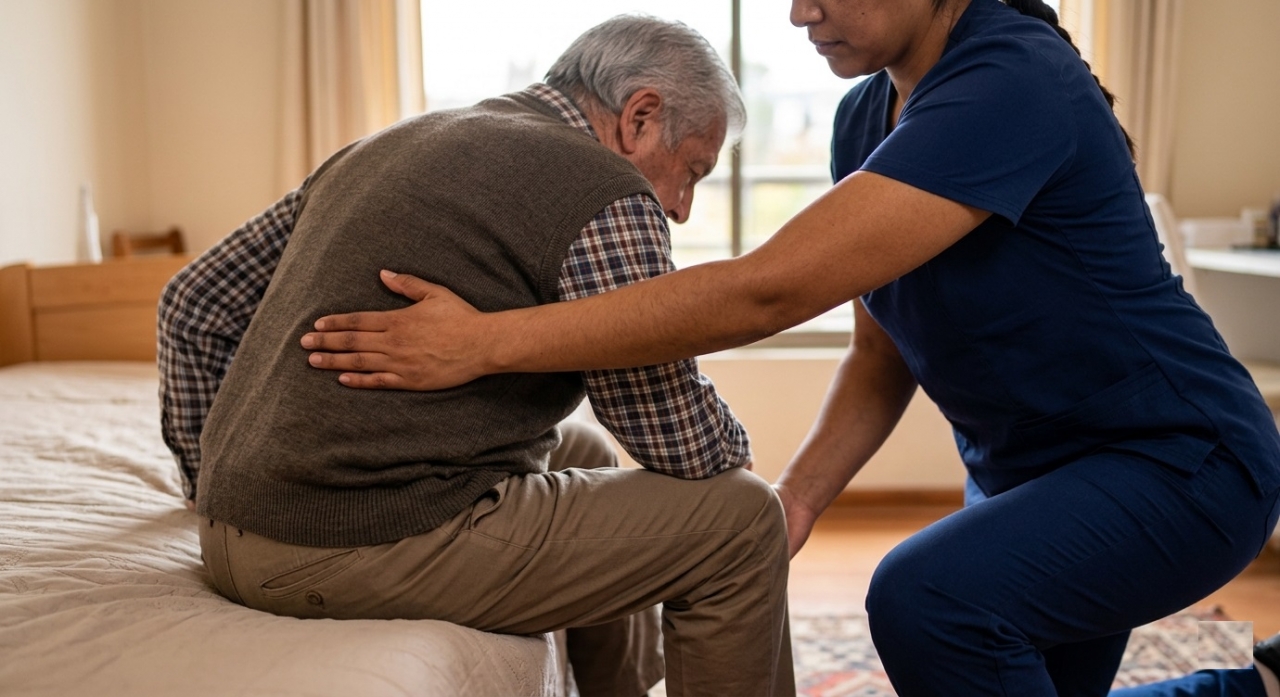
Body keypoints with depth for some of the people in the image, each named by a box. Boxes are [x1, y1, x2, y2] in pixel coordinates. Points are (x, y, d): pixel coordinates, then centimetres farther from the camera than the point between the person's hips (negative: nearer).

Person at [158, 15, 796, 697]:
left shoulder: (390, 145, 15)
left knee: (581, 456, 28)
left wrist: (215, 491, 24)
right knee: (741, 519, 2)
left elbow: (192, 304, 18)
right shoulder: (606, 194, -10)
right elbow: (689, 448, -7)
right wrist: (728, 440, 17)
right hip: (383, 546, -9)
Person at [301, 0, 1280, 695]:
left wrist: (489, 342, -37)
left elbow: (768, 289, -37)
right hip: (1031, 468, 9)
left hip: (1180, 460, -8)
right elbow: (884, 353, 3)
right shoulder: (867, 115, 0)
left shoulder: (1013, 83, -28)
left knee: (927, 597, -32)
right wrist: (796, 498, -13)